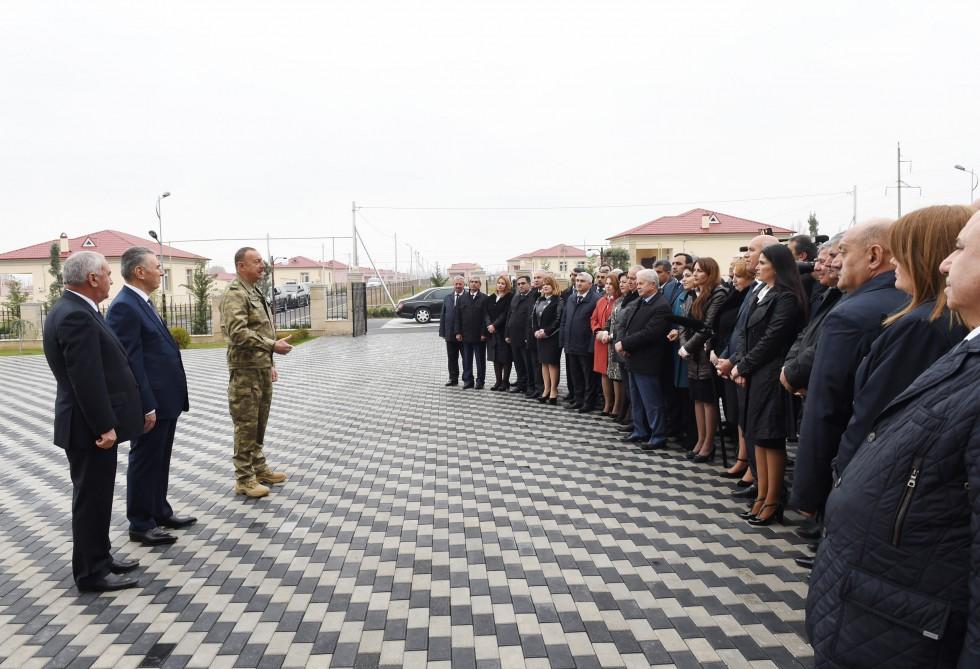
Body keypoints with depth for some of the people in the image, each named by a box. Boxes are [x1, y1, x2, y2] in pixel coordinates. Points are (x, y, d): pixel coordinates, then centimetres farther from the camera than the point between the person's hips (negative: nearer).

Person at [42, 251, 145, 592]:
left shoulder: (71, 309, 11)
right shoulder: (76, 316, -22)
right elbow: (86, 379, -25)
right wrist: (104, 426, -21)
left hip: (92, 423, 10)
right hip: (89, 427, -10)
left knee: (95, 496, 19)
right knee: (91, 497, 1)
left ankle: (99, 557, 32)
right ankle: (91, 572, 13)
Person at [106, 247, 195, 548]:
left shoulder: (142, 303, 13)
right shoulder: (124, 307, -18)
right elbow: (130, 362, -22)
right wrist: (147, 406, -22)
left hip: (166, 399, 10)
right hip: (151, 402, -9)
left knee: (160, 460, 19)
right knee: (145, 462, 4)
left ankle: (160, 512, 32)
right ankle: (140, 524, 17)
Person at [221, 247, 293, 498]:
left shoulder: (255, 292, 16)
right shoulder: (234, 294, -14)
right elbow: (238, 332, -25)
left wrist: (270, 363, 21)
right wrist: (273, 345, -25)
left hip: (262, 368, 9)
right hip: (245, 370, -9)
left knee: (259, 423, 16)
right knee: (246, 425, -2)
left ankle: (259, 468, 27)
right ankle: (244, 478, 7)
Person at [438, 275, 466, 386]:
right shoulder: (447, 298, 9)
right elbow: (443, 316, 9)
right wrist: (442, 332, 3)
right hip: (450, 333, 4)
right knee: (452, 358, 11)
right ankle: (453, 378, 20)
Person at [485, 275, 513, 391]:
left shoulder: (510, 297, -6)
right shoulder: (491, 298, 13)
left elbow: (506, 314, -12)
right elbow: (487, 313, 8)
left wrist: (494, 325, -15)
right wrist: (489, 325, -8)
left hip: (504, 332, -6)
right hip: (492, 332, 6)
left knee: (506, 357, -1)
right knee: (496, 357, 8)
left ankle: (505, 381, 6)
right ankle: (498, 381, 13)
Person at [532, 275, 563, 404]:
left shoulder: (558, 301, -7)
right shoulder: (539, 301, 14)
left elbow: (558, 320, -14)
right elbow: (533, 316, 11)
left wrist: (546, 331, -16)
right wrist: (536, 331, -4)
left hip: (553, 336, -7)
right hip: (540, 336, 7)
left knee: (552, 362, -3)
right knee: (544, 362, 9)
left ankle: (553, 391, 3)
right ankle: (546, 389, 15)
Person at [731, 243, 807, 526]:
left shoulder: (786, 298, -13)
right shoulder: (762, 295, 14)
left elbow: (771, 340, -17)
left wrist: (742, 366, -9)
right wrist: (742, 368, 1)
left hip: (771, 378, -9)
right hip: (755, 376, 9)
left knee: (771, 439, -1)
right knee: (757, 437, 11)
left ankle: (772, 502, 10)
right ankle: (762, 496, 20)